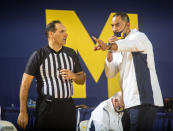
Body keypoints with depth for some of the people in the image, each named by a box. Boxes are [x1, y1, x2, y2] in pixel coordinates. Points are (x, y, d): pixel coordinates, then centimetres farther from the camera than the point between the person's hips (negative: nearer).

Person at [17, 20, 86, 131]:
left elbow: (82, 79, 18)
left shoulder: (71, 53, 10)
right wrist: (23, 112, -8)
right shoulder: (39, 55, -3)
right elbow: (25, 84, -4)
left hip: (68, 107, 4)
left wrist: (73, 76, -5)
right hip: (46, 108, -4)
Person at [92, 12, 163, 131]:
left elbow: (130, 44, -28)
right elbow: (110, 74, 13)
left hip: (144, 100, -8)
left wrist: (108, 46, -47)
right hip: (129, 103, 8)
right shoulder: (119, 50, 21)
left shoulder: (139, 37, -3)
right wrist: (110, 51, -1)